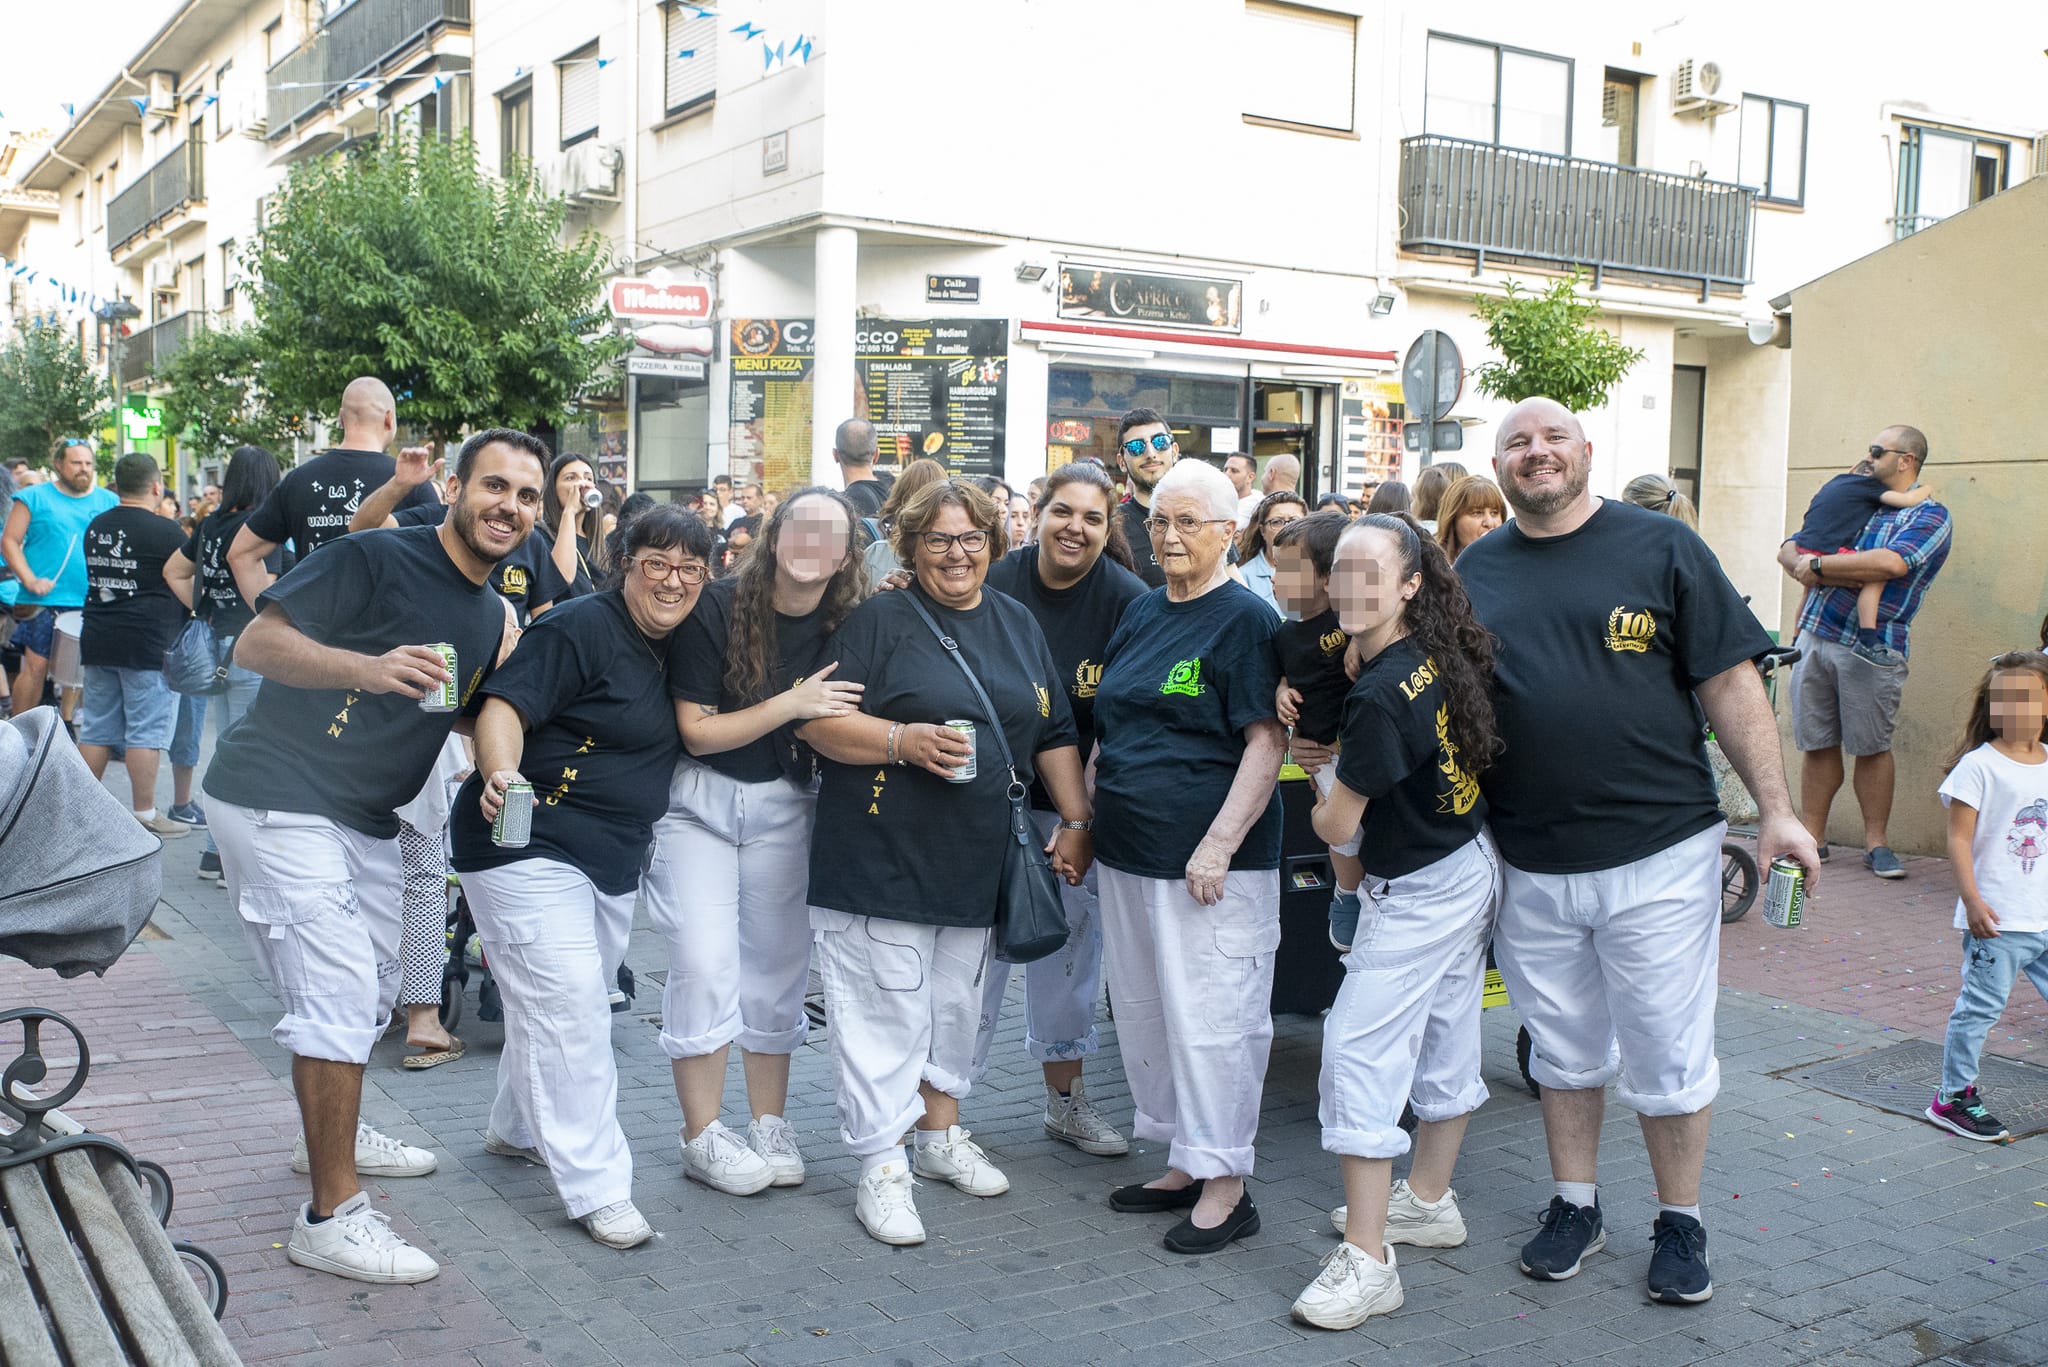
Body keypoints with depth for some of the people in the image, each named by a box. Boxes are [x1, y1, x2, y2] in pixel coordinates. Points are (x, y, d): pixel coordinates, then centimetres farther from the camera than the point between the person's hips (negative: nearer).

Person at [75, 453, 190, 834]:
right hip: (148, 644, -7)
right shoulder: (163, 530, -11)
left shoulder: (95, 527, 10)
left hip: (97, 641, 7)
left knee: (96, 729, 12)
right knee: (146, 731, -2)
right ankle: (144, 814, 0)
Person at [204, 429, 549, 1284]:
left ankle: (331, 1133, 46)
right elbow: (256, 643, -19)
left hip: (364, 815, 9)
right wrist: (368, 669, -34)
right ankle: (332, 1217, -5)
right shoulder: (376, 559, -14)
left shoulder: (492, 619, 11)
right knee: (339, 994, -13)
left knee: (374, 987, 22)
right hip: (277, 799, -9)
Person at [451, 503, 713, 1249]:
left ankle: (516, 1128, 39)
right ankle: (597, 1187, -6)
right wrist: (502, 774, -41)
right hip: (530, 846, -9)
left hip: (614, 855, 9)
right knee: (567, 1009, -12)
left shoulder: (675, 648, 10)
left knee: (571, 1003, 18)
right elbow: (504, 707, -22)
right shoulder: (580, 628, -15)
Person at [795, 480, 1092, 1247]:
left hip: (976, 858, 6)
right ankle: (881, 1169, 6)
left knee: (956, 1002, 15)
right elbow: (817, 723, -10)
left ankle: (942, 1135, 31)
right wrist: (905, 741, -22)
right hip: (882, 855, -5)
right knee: (887, 1006, -3)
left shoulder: (1018, 625, 13)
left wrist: (1076, 819, 10)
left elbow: (1054, 734, 17)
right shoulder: (880, 620, -5)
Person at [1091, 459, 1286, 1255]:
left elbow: (1266, 742, -14)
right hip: (1128, 855, 8)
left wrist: (1218, 845, -20)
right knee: (1144, 1014, 14)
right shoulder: (1141, 613, 14)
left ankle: (1224, 1185, 10)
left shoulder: (1246, 618, -9)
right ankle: (1184, 1164, 27)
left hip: (1209, 863, -8)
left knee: (1208, 1020, -2)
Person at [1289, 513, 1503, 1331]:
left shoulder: (1383, 695, -25)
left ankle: (1367, 1260, -6)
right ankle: (1429, 1201, 37)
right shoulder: (1441, 657, 0)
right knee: (1444, 1039, 20)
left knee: (1360, 1049, -8)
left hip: (1420, 895, -10)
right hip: (1472, 871, 10)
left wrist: (1325, 778, 3)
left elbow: (1334, 825, -17)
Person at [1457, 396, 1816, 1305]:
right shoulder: (1475, 572, 7)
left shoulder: (1661, 547, -2)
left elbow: (1729, 682, -2)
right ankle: (1575, 1206, 32)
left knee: (1668, 1057, 6)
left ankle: (1680, 1223, 24)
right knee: (1563, 1050, 15)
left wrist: (1775, 810, -5)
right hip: (1530, 864, 3)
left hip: (1659, 853, -3)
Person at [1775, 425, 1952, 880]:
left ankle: (1876, 842, 12)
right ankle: (1812, 837, 14)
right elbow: (1788, 552, 18)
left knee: (1871, 747, 1)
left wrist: (1819, 565, -12)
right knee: (1816, 743, 6)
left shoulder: (1929, 516, 0)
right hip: (1814, 639, 5)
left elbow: (1891, 563, -20)